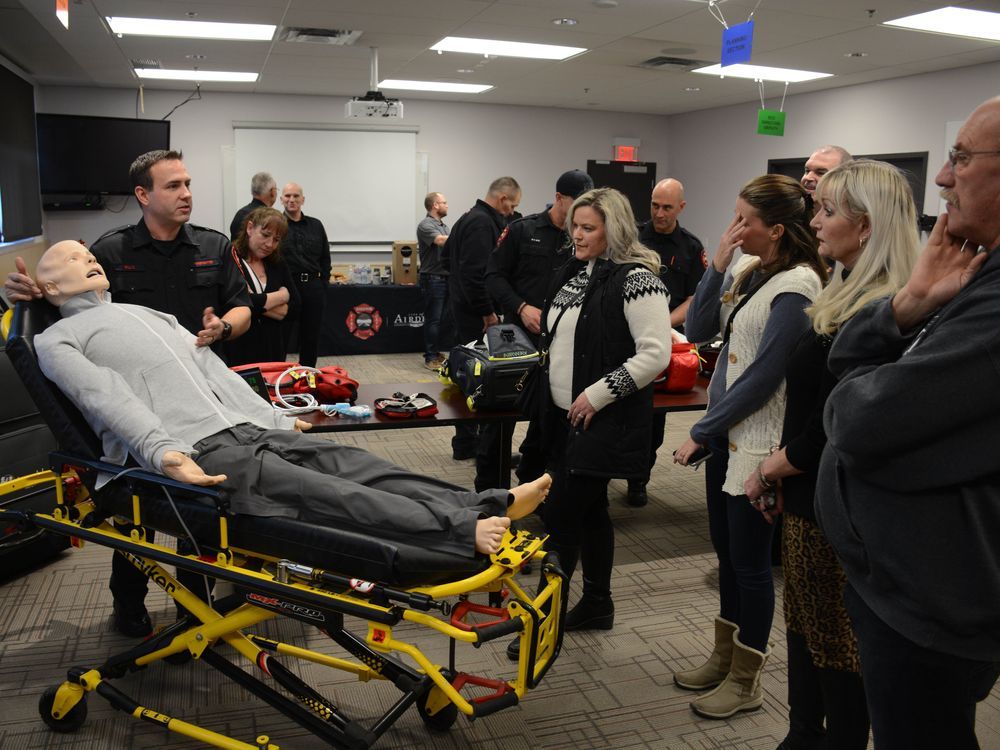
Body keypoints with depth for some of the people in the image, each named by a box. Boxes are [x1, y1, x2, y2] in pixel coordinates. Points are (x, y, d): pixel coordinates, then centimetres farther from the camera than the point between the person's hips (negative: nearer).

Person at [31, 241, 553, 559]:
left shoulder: (151, 316, 31)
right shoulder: (58, 340, 9)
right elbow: (108, 397, -9)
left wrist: (278, 421, 20)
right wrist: (161, 451, -25)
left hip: (249, 430, 7)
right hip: (196, 452, -7)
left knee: (354, 463, -13)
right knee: (323, 492, -25)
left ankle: (490, 506, -23)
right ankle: (466, 531, -37)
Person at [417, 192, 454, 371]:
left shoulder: (443, 226, 18)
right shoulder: (425, 225, -10)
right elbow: (441, 241, -26)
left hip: (447, 278, 8)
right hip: (433, 279, -8)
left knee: (446, 319, 10)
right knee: (433, 320, -4)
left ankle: (438, 352, 19)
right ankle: (430, 358, 3)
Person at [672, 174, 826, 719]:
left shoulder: (796, 286, -18)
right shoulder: (746, 272, 6)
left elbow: (763, 377, -19)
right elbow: (698, 331, 2)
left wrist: (700, 433, -13)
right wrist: (718, 263, -7)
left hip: (757, 440, -8)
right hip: (727, 431, 8)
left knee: (749, 559, 5)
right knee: (726, 550, 18)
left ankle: (745, 680, 22)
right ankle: (725, 657, 35)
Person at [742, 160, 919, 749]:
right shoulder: (849, 299, 8)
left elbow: (832, 430, -22)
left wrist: (768, 470, -7)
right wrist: (780, 469, 5)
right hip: (812, 500, 9)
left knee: (837, 648, 8)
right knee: (805, 632, 21)